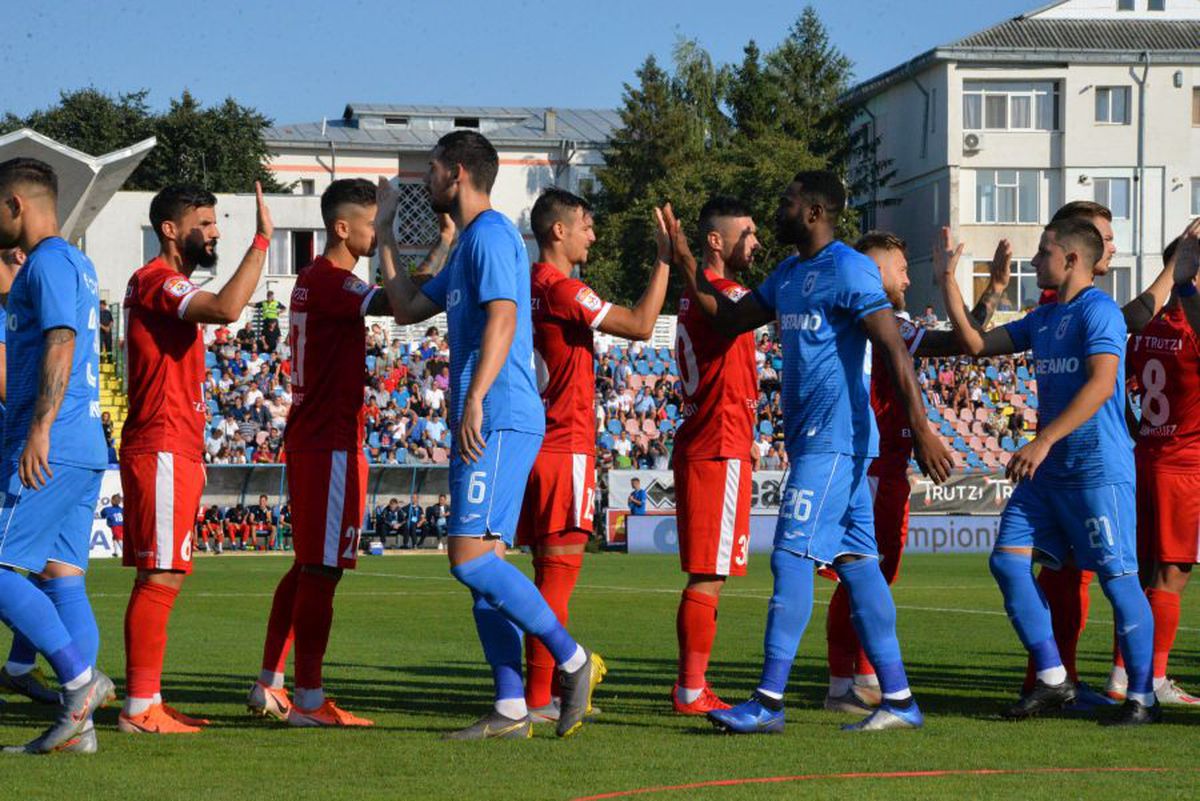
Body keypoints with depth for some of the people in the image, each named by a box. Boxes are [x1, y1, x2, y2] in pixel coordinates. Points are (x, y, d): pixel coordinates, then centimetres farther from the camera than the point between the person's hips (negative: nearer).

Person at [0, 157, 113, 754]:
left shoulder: (49, 261, -9)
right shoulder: (76, 265, 21)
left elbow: (60, 345, -20)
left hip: (51, 448, -10)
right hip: (85, 446, 10)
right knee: (60, 577, 7)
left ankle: (80, 679, -11)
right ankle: (78, 724, 4)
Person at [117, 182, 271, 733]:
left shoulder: (165, 284, 20)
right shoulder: (156, 281, -12)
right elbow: (225, 309, -31)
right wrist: (261, 240, -25)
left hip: (175, 452, 10)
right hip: (162, 451, -10)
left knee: (160, 578, 10)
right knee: (160, 578, -11)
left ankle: (147, 703, 13)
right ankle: (139, 707, -10)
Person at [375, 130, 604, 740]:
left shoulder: (491, 235, -8)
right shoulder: (469, 243, 23)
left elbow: (502, 319, -21)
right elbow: (409, 308, 30)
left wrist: (475, 400, -29)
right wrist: (384, 237, 34)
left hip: (498, 422, -10)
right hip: (484, 428, 10)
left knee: (471, 558, -15)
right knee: (484, 562, 6)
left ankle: (573, 660, -9)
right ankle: (510, 709, 5)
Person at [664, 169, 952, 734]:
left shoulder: (848, 270, -12)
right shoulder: (788, 274, 17)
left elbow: (894, 350, -18)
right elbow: (729, 318, 25)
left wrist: (920, 430, -25)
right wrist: (686, 263, 13)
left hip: (835, 439, -9)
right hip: (810, 437, 9)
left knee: (792, 557, -11)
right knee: (856, 564, 7)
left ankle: (769, 701, -11)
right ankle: (897, 698, 8)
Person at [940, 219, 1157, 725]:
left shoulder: (1098, 312, -11)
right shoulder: (1042, 319, 15)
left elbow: (1101, 384, -23)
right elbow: (976, 344, 21)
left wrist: (1043, 442, -28)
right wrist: (948, 279, 17)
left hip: (1099, 469, -9)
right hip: (1048, 470, 9)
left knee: (1118, 578, -5)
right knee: (1008, 560, 0)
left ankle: (1141, 697, 3)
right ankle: (1052, 681, 6)